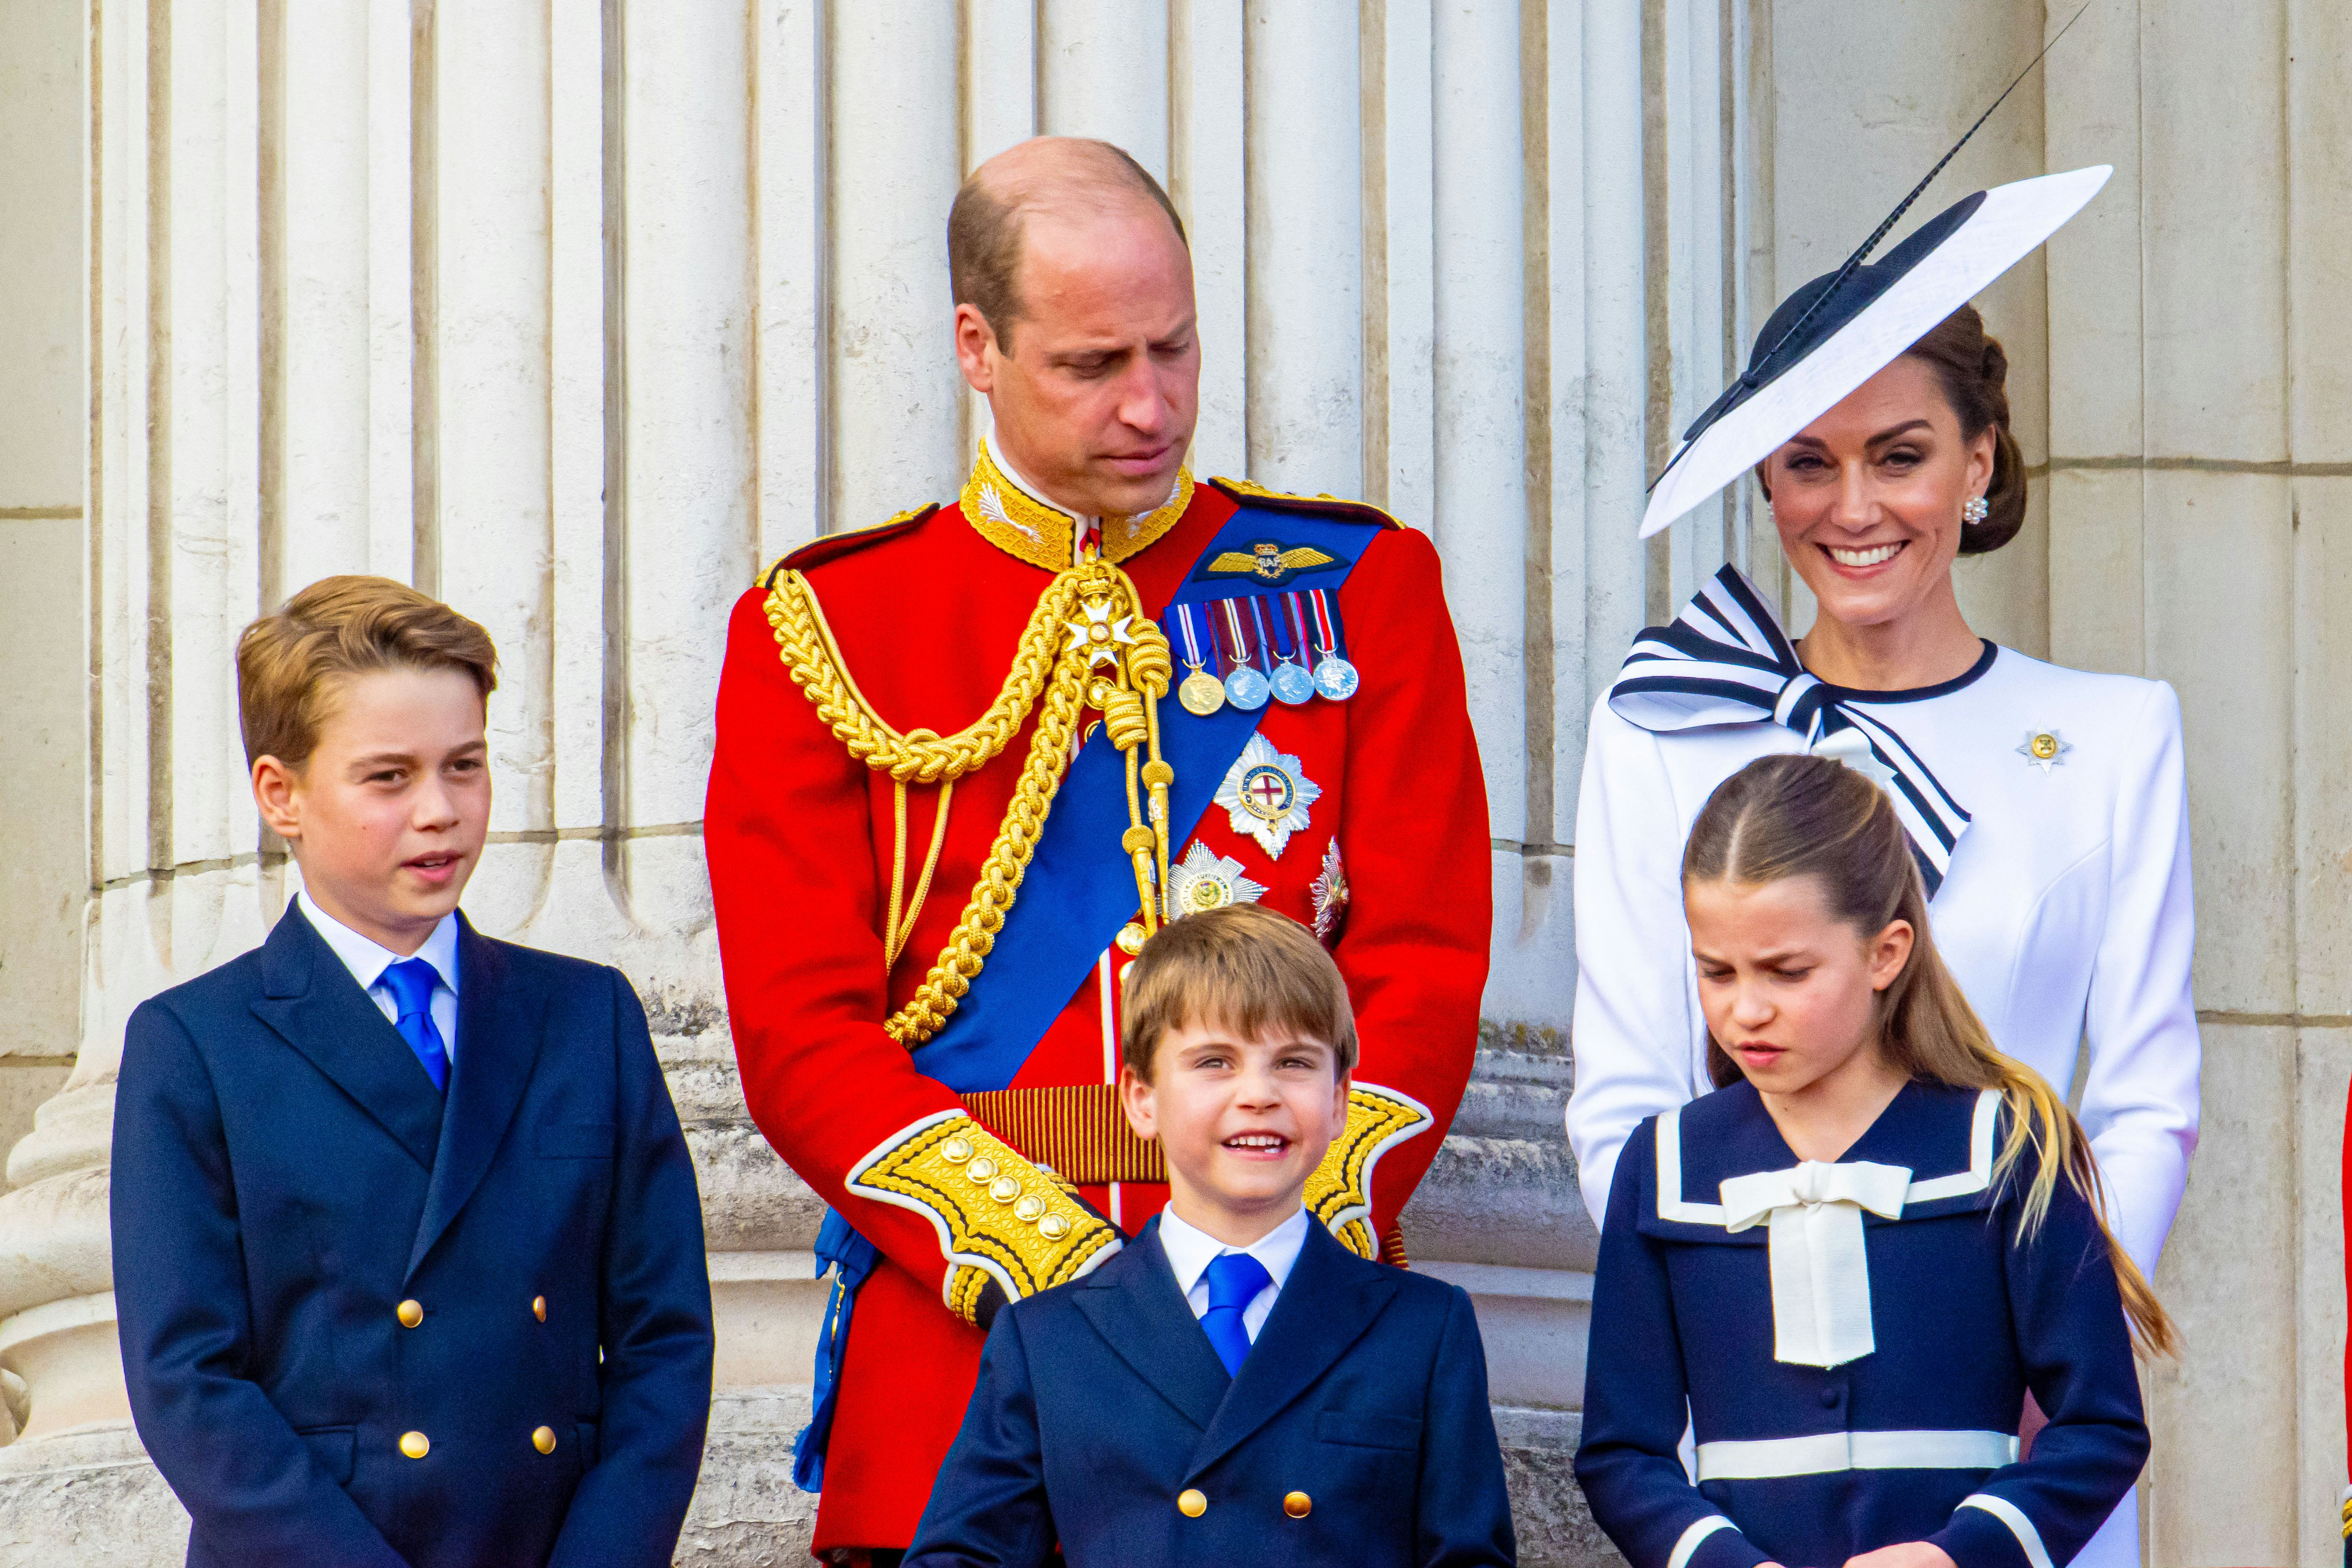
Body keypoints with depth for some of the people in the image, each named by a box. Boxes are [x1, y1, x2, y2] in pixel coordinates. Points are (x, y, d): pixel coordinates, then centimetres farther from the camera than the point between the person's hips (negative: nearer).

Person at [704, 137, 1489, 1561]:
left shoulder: (1358, 590, 9)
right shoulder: (822, 632, 6)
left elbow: (1424, 967, 2)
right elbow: (803, 1033, -1)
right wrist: (1050, 1270, -13)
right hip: (956, 1359, 0)